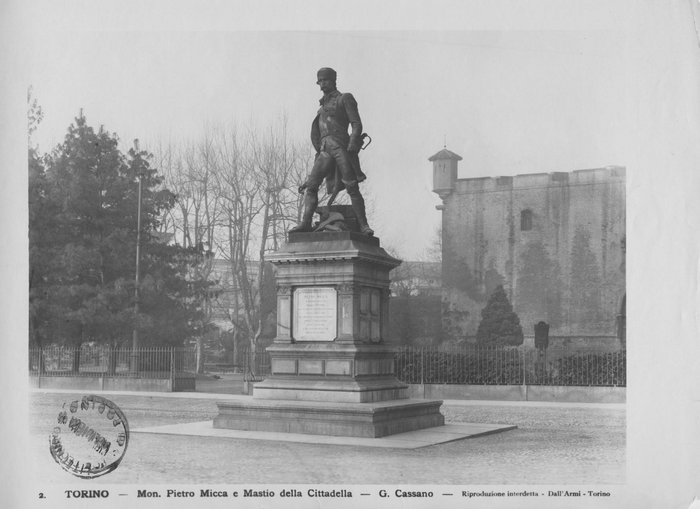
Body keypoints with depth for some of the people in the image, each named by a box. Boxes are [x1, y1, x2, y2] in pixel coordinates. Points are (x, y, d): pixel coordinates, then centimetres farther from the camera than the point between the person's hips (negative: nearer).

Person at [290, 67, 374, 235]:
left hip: (341, 146, -6)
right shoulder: (323, 106, 28)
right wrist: (319, 150, 16)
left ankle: (363, 225, -7)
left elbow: (357, 124, -2)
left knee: (352, 188, -10)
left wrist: (352, 147, -16)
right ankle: (306, 222, -12)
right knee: (311, 185, -8)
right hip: (325, 150, 6)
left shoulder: (344, 98, 8)